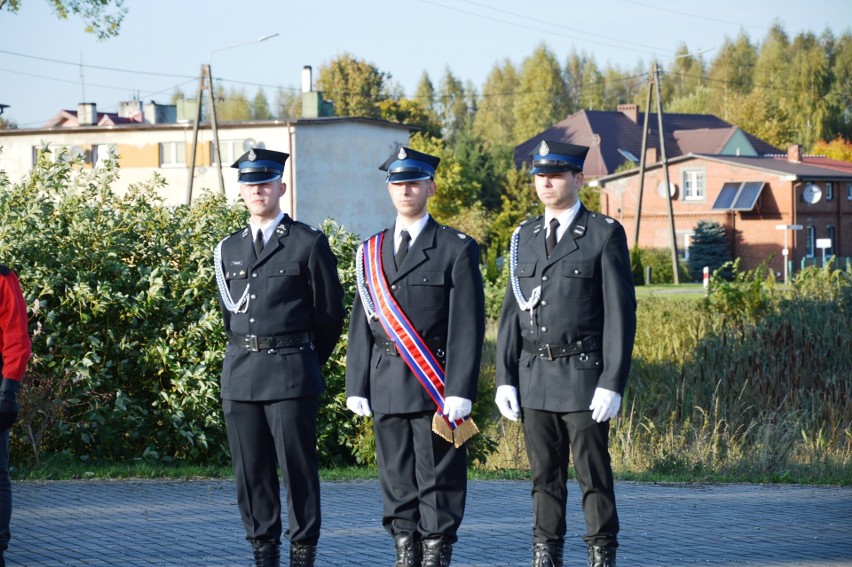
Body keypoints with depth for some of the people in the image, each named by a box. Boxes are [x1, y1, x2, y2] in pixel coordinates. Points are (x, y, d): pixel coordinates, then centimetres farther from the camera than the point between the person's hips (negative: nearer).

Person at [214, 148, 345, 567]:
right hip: (240, 374, 5)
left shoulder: (309, 244, -1)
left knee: (298, 466, -3)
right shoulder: (228, 249, 13)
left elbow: (330, 312, 3)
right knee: (251, 469, 5)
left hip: (291, 372, -5)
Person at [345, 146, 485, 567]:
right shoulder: (371, 253, 13)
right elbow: (361, 324, 12)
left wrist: (460, 390, -13)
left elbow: (468, 326, -6)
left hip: (436, 386, -4)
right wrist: (357, 386, 5)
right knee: (396, 480, 8)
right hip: (387, 385, 4)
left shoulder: (457, 249, -1)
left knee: (438, 478, -1)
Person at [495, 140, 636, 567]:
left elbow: (620, 313, -7)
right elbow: (511, 312, 12)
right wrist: (505, 378, 4)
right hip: (533, 375, 5)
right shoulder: (524, 236, 12)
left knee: (593, 475, -2)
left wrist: (612, 383, -13)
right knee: (544, 476, 8)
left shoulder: (604, 235, -3)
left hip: (584, 373, -5)